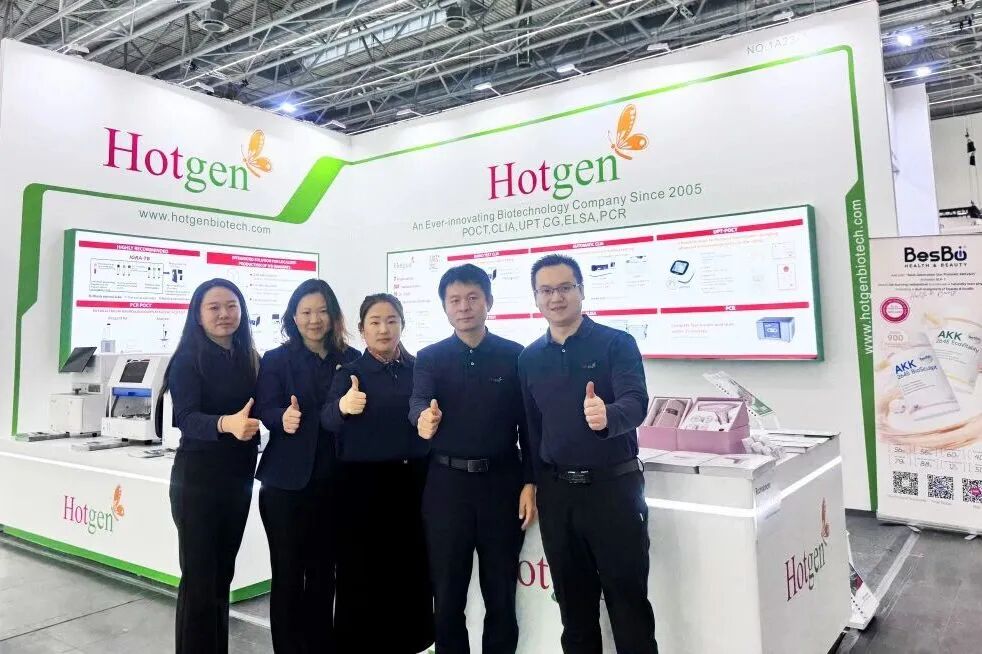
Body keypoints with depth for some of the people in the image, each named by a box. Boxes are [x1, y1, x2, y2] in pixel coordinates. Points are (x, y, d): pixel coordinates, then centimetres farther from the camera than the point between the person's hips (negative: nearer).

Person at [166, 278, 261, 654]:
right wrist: (226, 424, -39)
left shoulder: (249, 358, 6)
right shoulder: (188, 359, -10)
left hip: (239, 478, 6)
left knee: (223, 574, 15)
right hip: (198, 479, -5)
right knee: (199, 578, 0)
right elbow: (187, 419, -21)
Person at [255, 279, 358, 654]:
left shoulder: (351, 359, 5)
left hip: (334, 482, 2)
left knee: (323, 573, 15)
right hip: (287, 483, -2)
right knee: (288, 573, 8)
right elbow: (266, 410, -11)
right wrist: (283, 419, -31)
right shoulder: (276, 360, 1)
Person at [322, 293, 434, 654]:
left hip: (413, 481, 3)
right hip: (363, 483, -2)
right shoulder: (350, 372, -2)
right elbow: (328, 421, -18)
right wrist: (343, 406, -38)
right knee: (362, 573, 2)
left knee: (411, 570, 9)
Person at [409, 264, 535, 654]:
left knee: (501, 590, 12)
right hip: (447, 483, 1)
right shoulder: (429, 358, 3)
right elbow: (418, 404, -14)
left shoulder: (514, 356, 1)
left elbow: (529, 424, 2)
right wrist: (425, 419, -37)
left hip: (502, 482, 0)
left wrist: (529, 483, -4)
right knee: (447, 590, 11)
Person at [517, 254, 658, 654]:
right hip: (556, 492, 4)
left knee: (627, 599, 6)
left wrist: (606, 416, -42)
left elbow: (636, 403, -21)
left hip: (613, 486, -4)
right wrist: (536, 484, 11)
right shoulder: (529, 358, 6)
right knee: (573, 601, 16)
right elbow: (532, 426, 12)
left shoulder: (616, 344, -6)